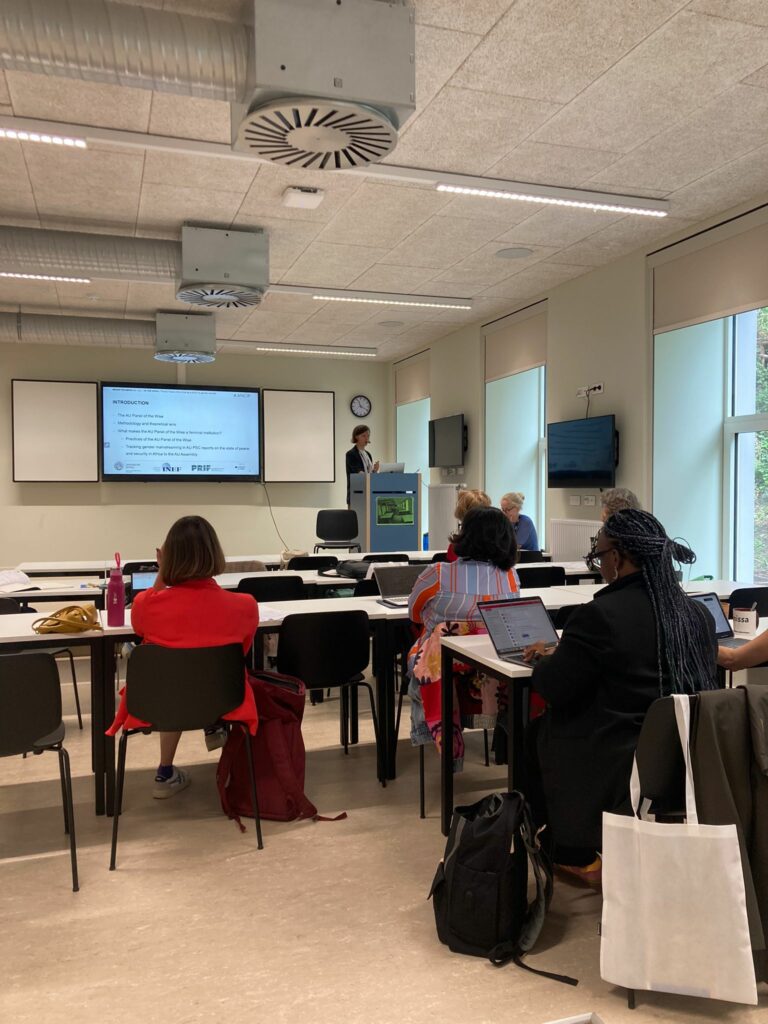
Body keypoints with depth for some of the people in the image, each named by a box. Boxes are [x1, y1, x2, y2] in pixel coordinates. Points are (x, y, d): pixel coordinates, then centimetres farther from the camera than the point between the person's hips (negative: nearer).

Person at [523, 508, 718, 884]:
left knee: (538, 732, 19)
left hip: (620, 772, -7)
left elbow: (554, 690, -12)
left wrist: (542, 659, 10)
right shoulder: (699, 614, 0)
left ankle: (577, 857, 32)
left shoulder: (600, 615, -22)